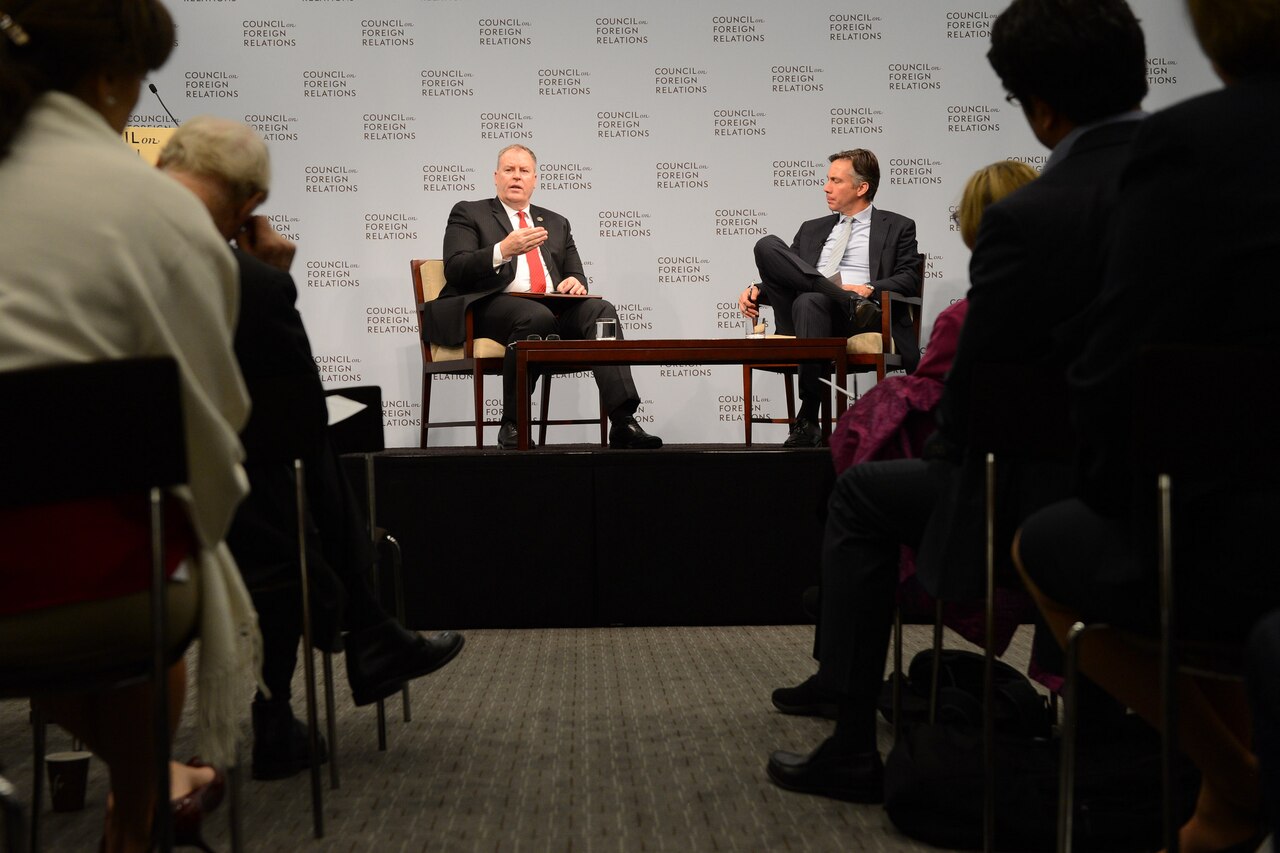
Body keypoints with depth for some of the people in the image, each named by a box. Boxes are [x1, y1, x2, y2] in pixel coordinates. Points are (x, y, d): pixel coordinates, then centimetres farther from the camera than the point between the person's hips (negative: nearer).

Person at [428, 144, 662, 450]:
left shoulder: (556, 223, 29)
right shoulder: (468, 213, 15)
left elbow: (576, 274, 24)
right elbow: (455, 269, 0)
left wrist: (576, 283, -3)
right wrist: (503, 250, -17)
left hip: (554, 307, 5)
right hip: (492, 307, -4)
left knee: (601, 310, -25)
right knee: (537, 316, -37)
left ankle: (623, 422, -36)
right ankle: (511, 425, -26)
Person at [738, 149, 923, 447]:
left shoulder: (897, 228, 18)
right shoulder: (812, 230, 31)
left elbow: (909, 280, 5)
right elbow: (783, 276, 25)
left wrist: (870, 289, -14)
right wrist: (759, 290, 3)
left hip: (860, 320, -4)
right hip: (802, 308, 4)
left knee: (810, 301, -41)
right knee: (767, 245, -18)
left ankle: (807, 421, -42)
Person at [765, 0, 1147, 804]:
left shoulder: (1027, 219, -21)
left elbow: (974, 389, -13)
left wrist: (952, 450, 11)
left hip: (1070, 505, -7)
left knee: (863, 495, 16)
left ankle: (853, 748, 18)